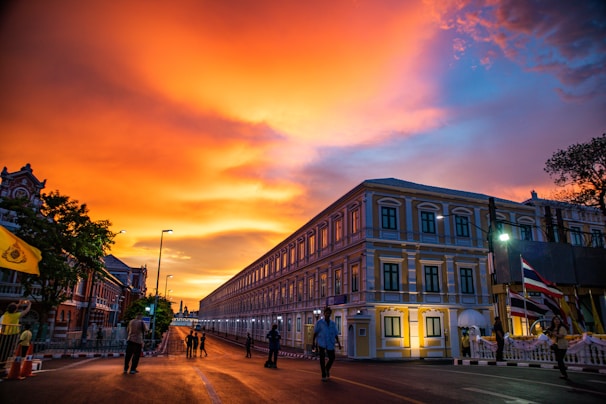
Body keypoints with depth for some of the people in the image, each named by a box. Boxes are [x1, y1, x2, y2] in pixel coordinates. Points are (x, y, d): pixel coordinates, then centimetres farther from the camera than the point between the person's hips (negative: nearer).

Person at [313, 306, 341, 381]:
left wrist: (338, 343, -4)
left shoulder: (333, 323, 6)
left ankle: (327, 369, 34)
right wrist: (313, 341, 5)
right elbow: (315, 332, 3)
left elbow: (336, 334, 6)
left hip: (330, 344, 3)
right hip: (321, 343, -3)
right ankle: (323, 375, 7)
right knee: (322, 358, -3)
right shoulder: (319, 322, -2)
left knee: (332, 358, 4)